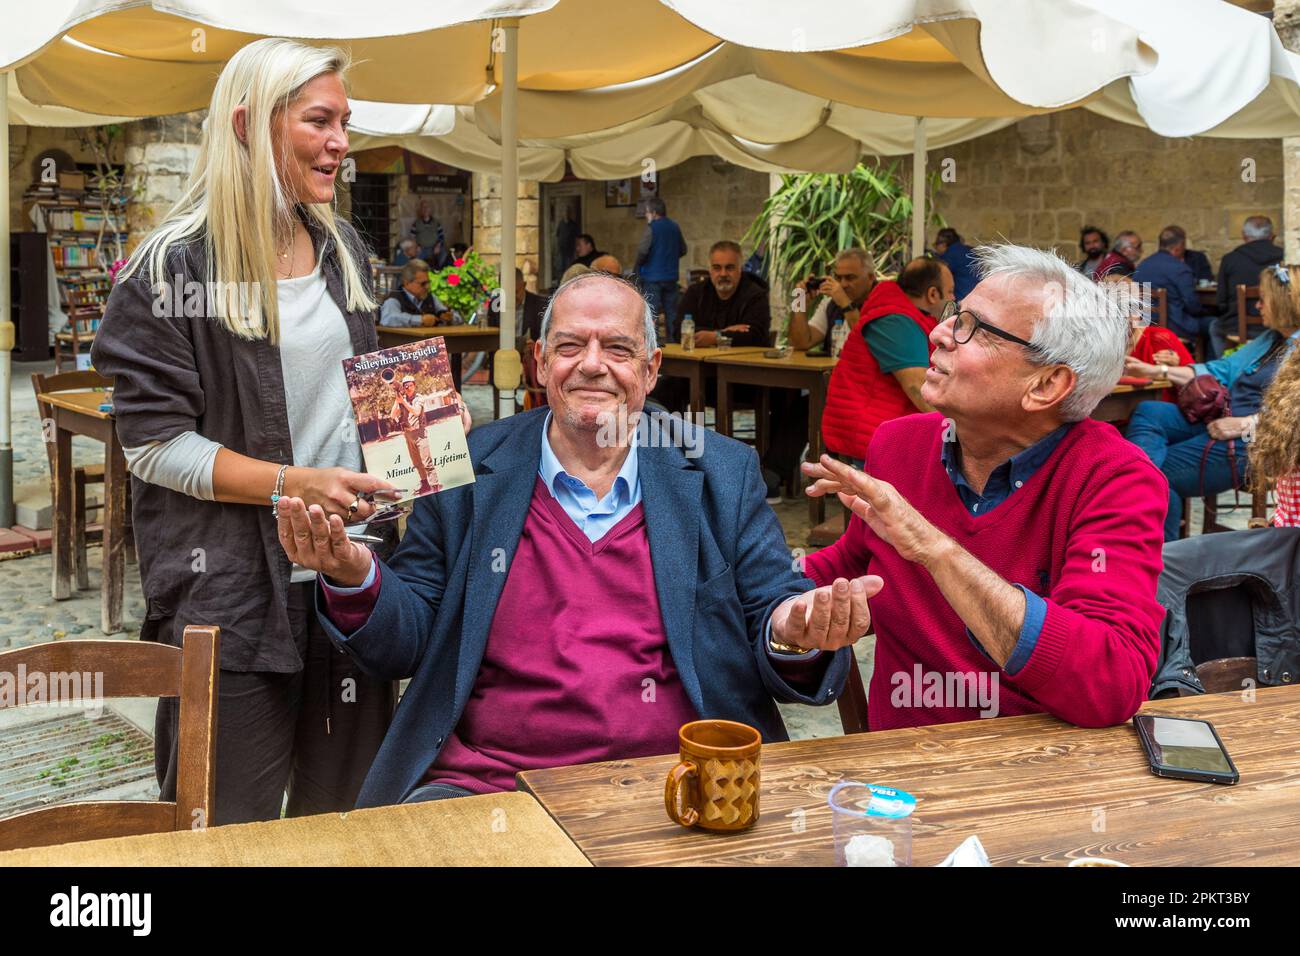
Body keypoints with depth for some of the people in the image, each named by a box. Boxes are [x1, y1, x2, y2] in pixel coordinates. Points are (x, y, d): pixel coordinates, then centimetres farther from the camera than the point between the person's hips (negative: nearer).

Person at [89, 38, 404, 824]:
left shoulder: (345, 251, 10)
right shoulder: (176, 267, -9)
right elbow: (153, 442, -11)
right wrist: (294, 484, -20)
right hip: (230, 586, -6)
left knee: (347, 803, 15)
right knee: (232, 825, 4)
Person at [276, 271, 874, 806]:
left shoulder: (723, 473, 8)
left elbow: (772, 617, 7)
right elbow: (404, 645, 8)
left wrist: (795, 635, -18)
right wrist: (354, 577, -14)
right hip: (487, 783, 0)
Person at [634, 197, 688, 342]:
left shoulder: (652, 227, -12)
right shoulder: (675, 227, 8)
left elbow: (642, 251, -18)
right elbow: (683, 250, 16)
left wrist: (636, 268, -4)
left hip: (652, 277, -6)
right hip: (671, 276, 6)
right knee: (671, 311, 11)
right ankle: (672, 338, 13)